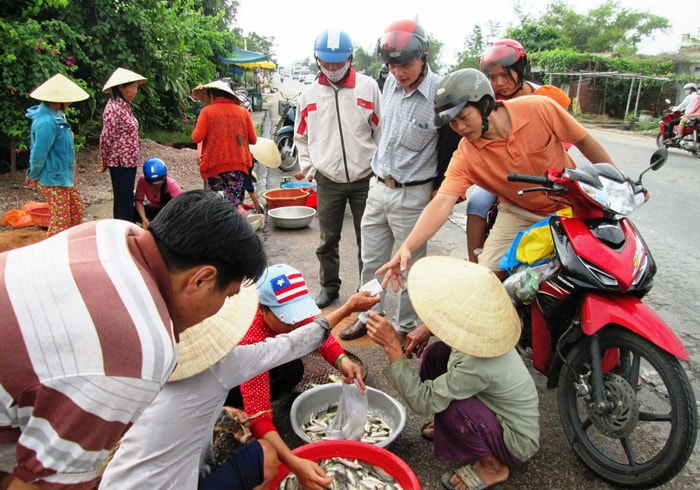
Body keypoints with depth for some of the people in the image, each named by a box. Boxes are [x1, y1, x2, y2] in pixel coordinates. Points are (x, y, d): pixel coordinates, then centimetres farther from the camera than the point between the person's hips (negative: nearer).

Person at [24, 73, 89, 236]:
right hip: (54, 180, -9)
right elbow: (38, 155, -23)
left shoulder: (56, 114, 4)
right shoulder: (46, 122, -27)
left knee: (76, 211, 20)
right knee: (60, 221, 1)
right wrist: (33, 176, -6)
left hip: (65, 176, 9)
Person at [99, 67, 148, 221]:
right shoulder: (114, 107, -16)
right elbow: (106, 137, -15)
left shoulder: (124, 105, 12)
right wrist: (104, 161, -5)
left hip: (129, 161, 9)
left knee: (127, 199, 15)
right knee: (123, 200, -3)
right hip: (120, 162, -9)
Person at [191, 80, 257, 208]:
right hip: (238, 164, 1)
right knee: (235, 205, 4)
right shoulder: (243, 112, 3)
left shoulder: (207, 111, -2)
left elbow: (197, 137, -8)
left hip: (214, 165, -1)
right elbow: (253, 139, 5)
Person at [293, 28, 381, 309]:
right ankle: (329, 286, 31)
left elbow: (381, 131, 1)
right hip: (327, 180, 2)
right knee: (328, 240, 13)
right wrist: (308, 169, 5)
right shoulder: (309, 94, 5)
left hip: (364, 178, -2)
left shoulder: (368, 87, -2)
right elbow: (301, 138, 14)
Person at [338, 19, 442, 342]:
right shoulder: (390, 84, 2)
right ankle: (368, 316, 35)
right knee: (371, 261, 17)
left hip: (413, 195, -6)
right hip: (378, 187, 6)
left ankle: (406, 326, 27)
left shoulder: (441, 94, -16)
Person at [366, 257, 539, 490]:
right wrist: (426, 329, -10)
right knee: (436, 354, -7)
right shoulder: (487, 329, -17)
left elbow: (422, 402, -32)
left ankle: (493, 467, -3)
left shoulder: (477, 366, -37)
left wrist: (393, 347, -36)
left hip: (516, 443, -7)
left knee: (446, 404, -32)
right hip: (501, 411, 7)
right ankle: (451, 428, 16)